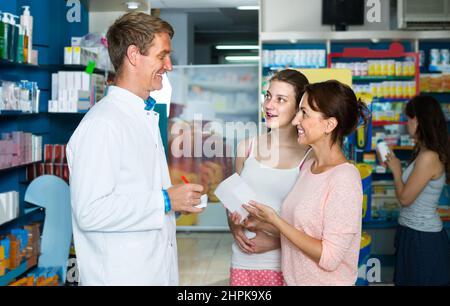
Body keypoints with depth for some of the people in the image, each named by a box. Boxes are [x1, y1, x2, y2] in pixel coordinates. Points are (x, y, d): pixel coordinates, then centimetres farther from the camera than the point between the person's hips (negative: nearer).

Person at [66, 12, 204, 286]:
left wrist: (180, 201, 2)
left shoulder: (146, 117, 13)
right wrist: (165, 201, -18)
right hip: (121, 274, -8)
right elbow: (90, 212, -24)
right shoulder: (101, 124, -17)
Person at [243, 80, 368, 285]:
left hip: (324, 281, -7)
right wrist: (260, 223, -3)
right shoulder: (308, 166, 3)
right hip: (294, 279, 7)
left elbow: (329, 258, -23)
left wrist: (274, 219, -20)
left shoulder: (344, 178, -21)